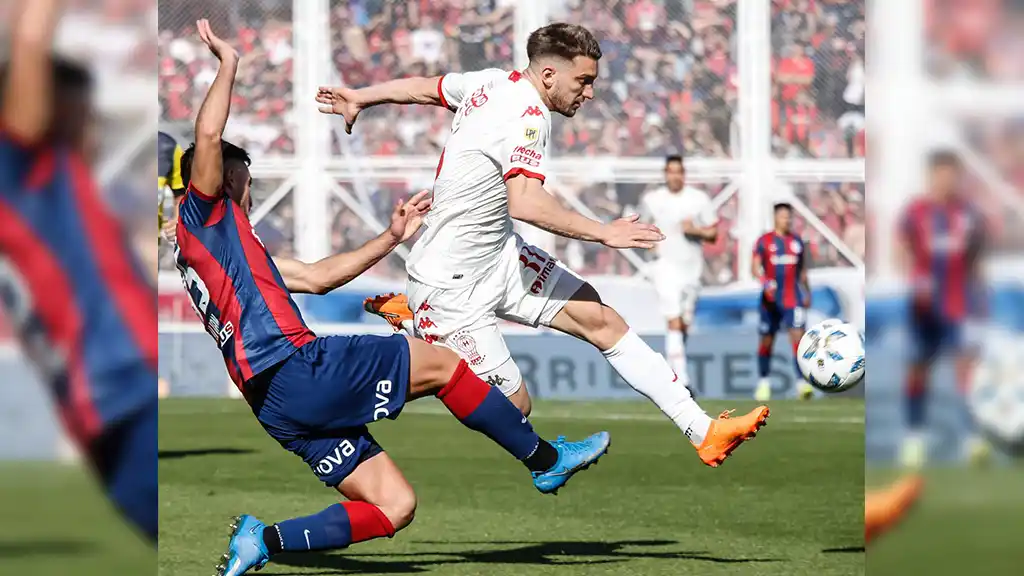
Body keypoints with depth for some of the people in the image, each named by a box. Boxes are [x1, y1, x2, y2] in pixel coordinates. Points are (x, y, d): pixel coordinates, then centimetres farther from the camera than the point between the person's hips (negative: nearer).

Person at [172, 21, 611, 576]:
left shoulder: (230, 247, 31)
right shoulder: (202, 214, 5)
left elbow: (320, 275, 33)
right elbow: (208, 137, -14)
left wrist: (392, 237, 31)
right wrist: (227, 65, -3)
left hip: (276, 406, 10)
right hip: (294, 369, -10)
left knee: (394, 507, 3)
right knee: (440, 363, -1)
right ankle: (546, 458, 10)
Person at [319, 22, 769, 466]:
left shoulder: (492, 83, 3)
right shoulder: (527, 116, -25)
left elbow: (423, 87, 20)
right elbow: (525, 203, -38)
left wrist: (358, 98, 36)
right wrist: (603, 233, -31)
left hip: (498, 254, 10)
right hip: (452, 283, -10)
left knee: (600, 319, 1)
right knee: (513, 408, -6)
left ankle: (702, 431, 0)